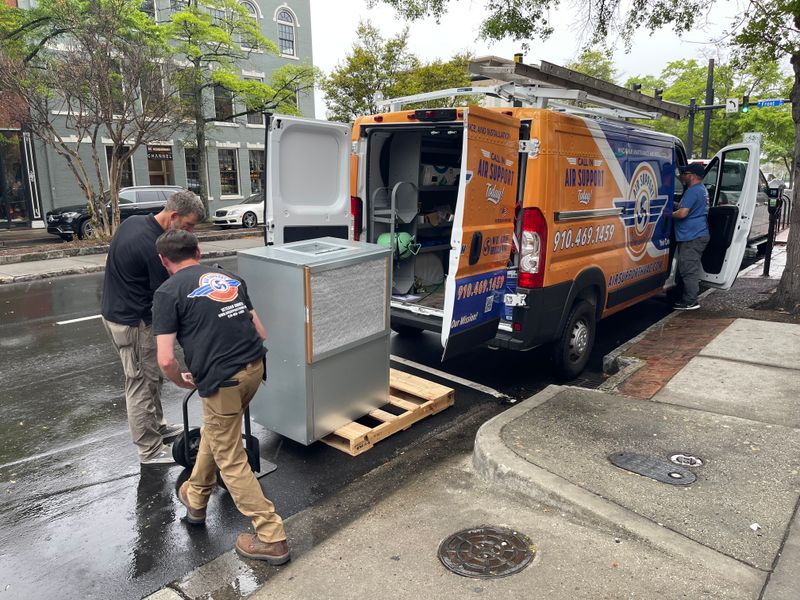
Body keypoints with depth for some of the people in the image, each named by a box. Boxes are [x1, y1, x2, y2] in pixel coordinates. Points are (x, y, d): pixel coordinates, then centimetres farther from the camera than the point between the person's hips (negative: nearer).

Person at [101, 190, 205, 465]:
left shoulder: (133, 221, 3)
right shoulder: (155, 247, -26)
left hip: (115, 310, 10)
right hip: (132, 322, -10)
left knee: (150, 376, 21)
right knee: (141, 383, 1)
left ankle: (157, 427, 36)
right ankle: (150, 450, 14)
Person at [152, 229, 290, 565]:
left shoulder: (168, 293, -2)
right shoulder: (229, 278, 15)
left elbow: (165, 361, -8)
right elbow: (260, 333, 15)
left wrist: (184, 382, 12)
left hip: (222, 381, -7)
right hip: (255, 368, 7)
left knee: (231, 461, 10)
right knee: (214, 430, 30)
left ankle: (271, 538, 14)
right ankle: (195, 498, 50)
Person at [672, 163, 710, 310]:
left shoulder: (693, 191, -16)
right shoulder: (702, 189, 18)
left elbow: (682, 213, -23)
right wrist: (675, 206, 17)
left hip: (692, 237, -11)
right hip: (699, 235, 11)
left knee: (689, 270, -6)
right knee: (692, 269, 15)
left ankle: (690, 302, -2)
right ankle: (689, 299, 23)